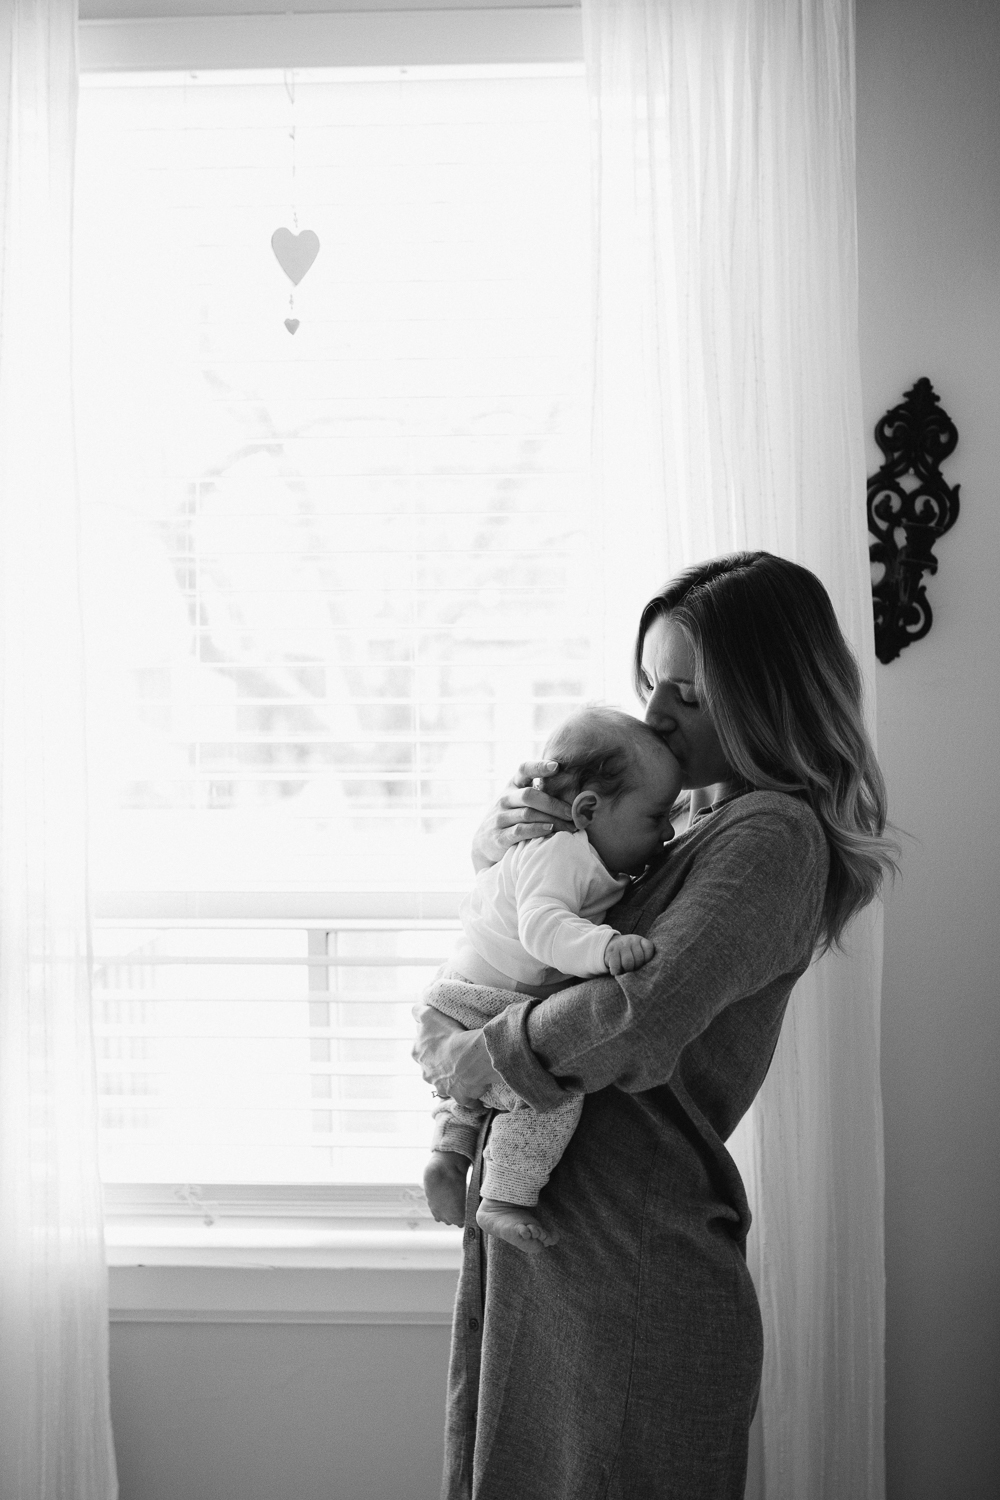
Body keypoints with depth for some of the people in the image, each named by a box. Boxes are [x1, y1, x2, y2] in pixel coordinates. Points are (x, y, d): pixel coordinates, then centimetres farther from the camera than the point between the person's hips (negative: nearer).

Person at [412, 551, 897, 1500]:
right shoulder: (688, 824, 13)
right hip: (531, 1218, 8)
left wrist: (466, 1058, -15)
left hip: (632, 1256, -8)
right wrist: (512, 825, 0)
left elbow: (643, 1011, -29)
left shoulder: (774, 835, -14)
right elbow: (490, 855, 24)